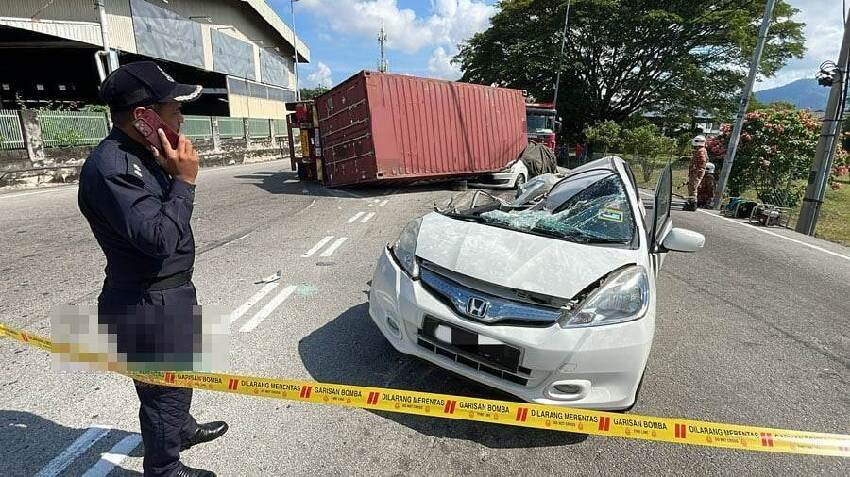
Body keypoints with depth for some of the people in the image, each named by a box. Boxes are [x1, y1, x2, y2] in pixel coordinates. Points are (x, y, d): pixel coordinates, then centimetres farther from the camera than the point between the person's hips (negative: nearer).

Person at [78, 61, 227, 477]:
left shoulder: (142, 153, 5)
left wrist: (174, 172, -1)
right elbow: (160, 238, -30)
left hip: (173, 292, 10)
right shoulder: (110, 166, -24)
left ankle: (183, 429, 56)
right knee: (162, 392, 11)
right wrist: (184, 180, -24)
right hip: (147, 307, -10)